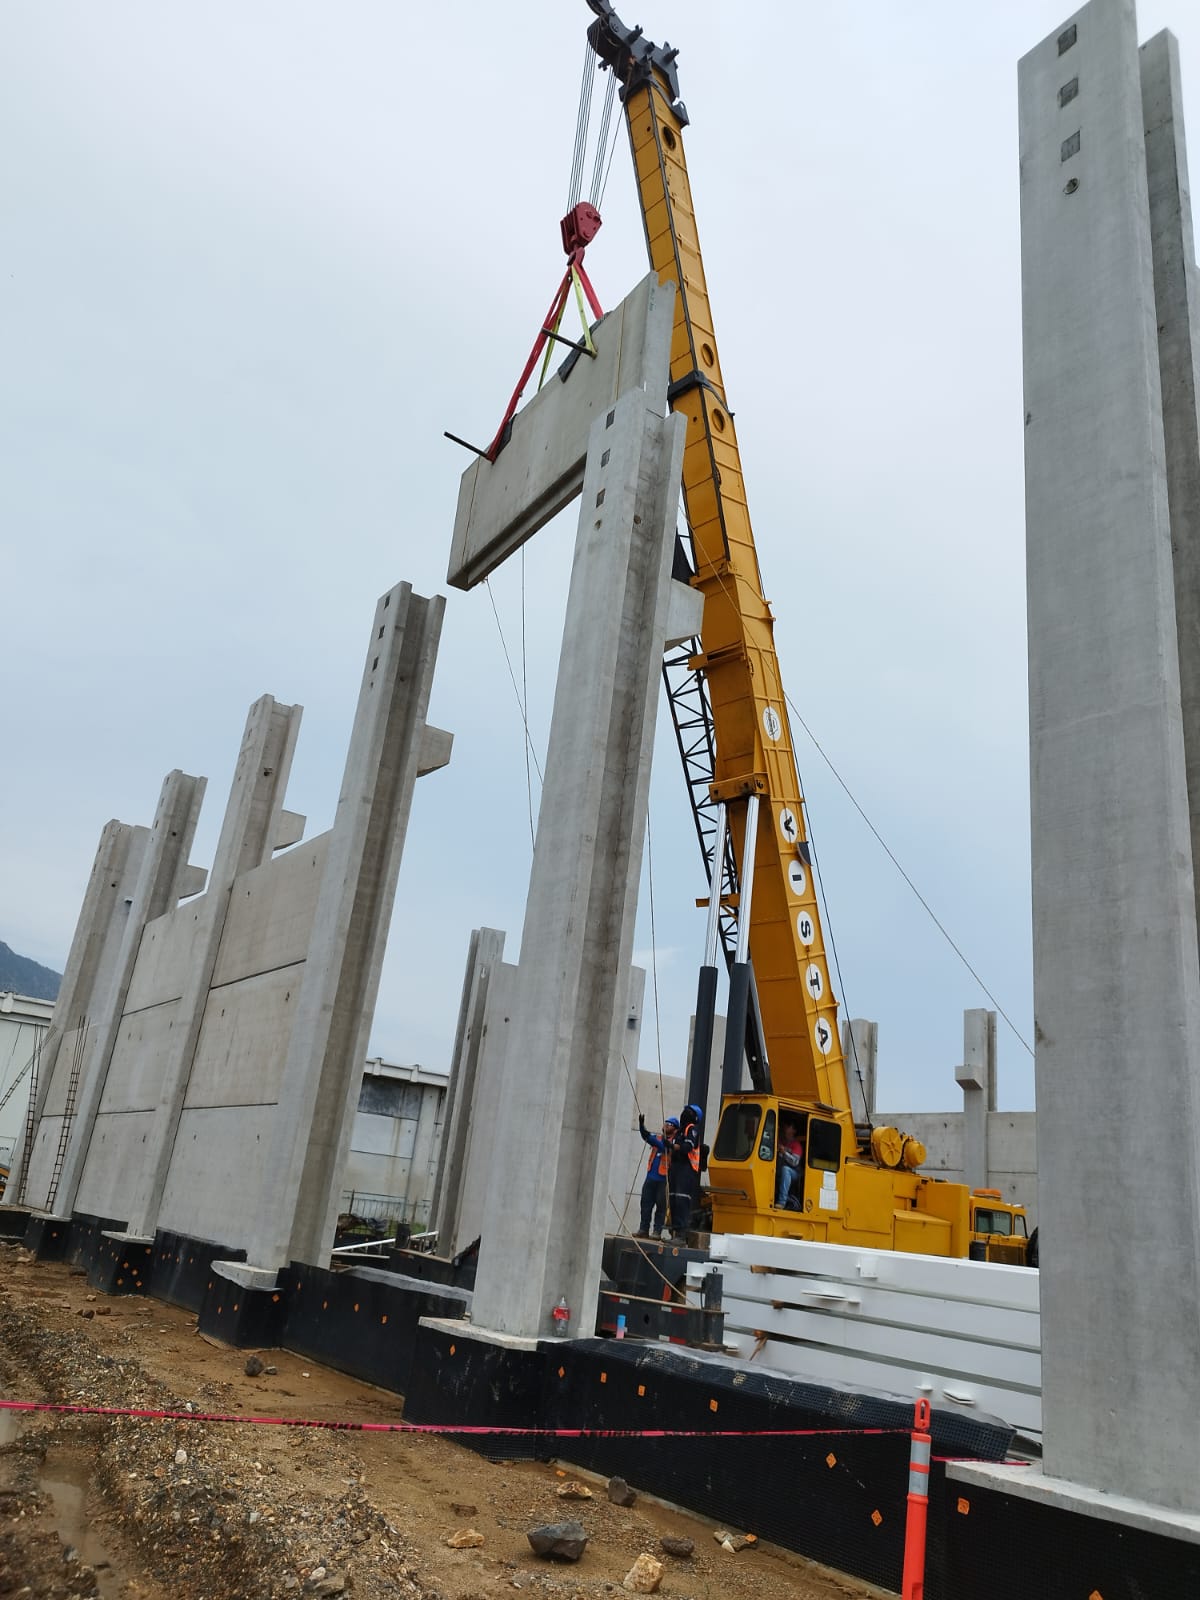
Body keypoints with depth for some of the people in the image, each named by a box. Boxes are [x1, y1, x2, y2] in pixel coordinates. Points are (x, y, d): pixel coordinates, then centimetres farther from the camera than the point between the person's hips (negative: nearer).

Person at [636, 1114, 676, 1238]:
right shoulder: (657, 1138, 13)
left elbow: (666, 1148, -20)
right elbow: (646, 1136, -4)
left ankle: (657, 1231, 3)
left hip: (663, 1179, -5)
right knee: (646, 1204, 6)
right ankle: (644, 1229, 12)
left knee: (661, 1207, -1)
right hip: (651, 1177, 5)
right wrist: (641, 1125, -20)